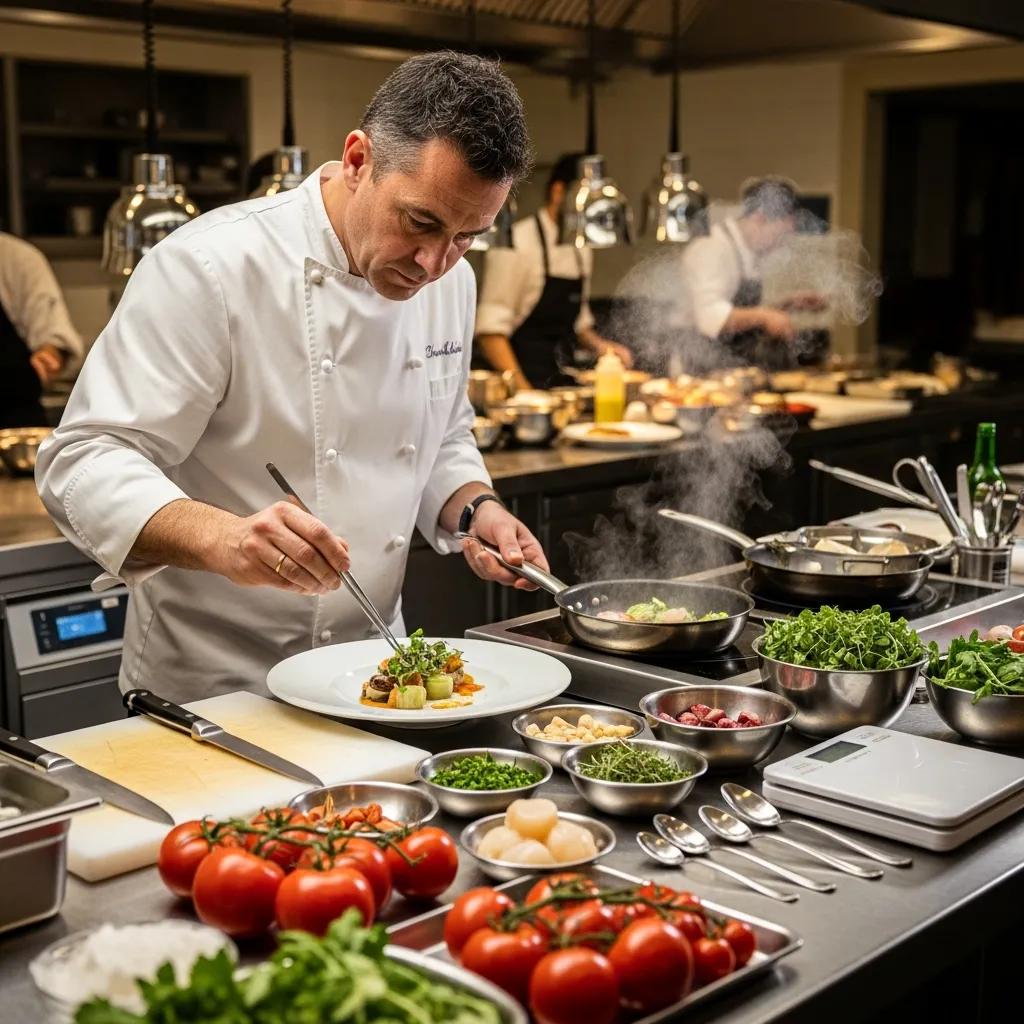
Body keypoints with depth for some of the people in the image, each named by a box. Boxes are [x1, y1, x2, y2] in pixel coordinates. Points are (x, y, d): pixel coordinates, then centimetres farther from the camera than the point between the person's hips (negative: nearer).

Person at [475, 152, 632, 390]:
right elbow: (490, 329, -14)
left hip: (564, 380, 7)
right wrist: (523, 389, -21)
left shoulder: (581, 250, 12)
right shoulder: (517, 243, -11)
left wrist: (598, 344, 5)